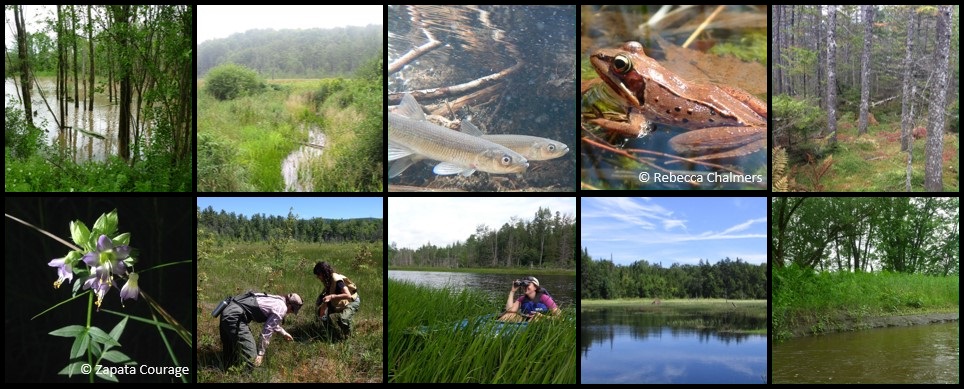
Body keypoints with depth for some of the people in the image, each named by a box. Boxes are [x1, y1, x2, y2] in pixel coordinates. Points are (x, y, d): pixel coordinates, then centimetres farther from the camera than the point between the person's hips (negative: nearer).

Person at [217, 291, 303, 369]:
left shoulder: (276, 299, 20)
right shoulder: (282, 308, -6)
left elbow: (271, 322, 40)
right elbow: (267, 330, -8)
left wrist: (284, 333, 55)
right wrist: (261, 353, -2)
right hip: (235, 316, -10)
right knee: (250, 355, -7)